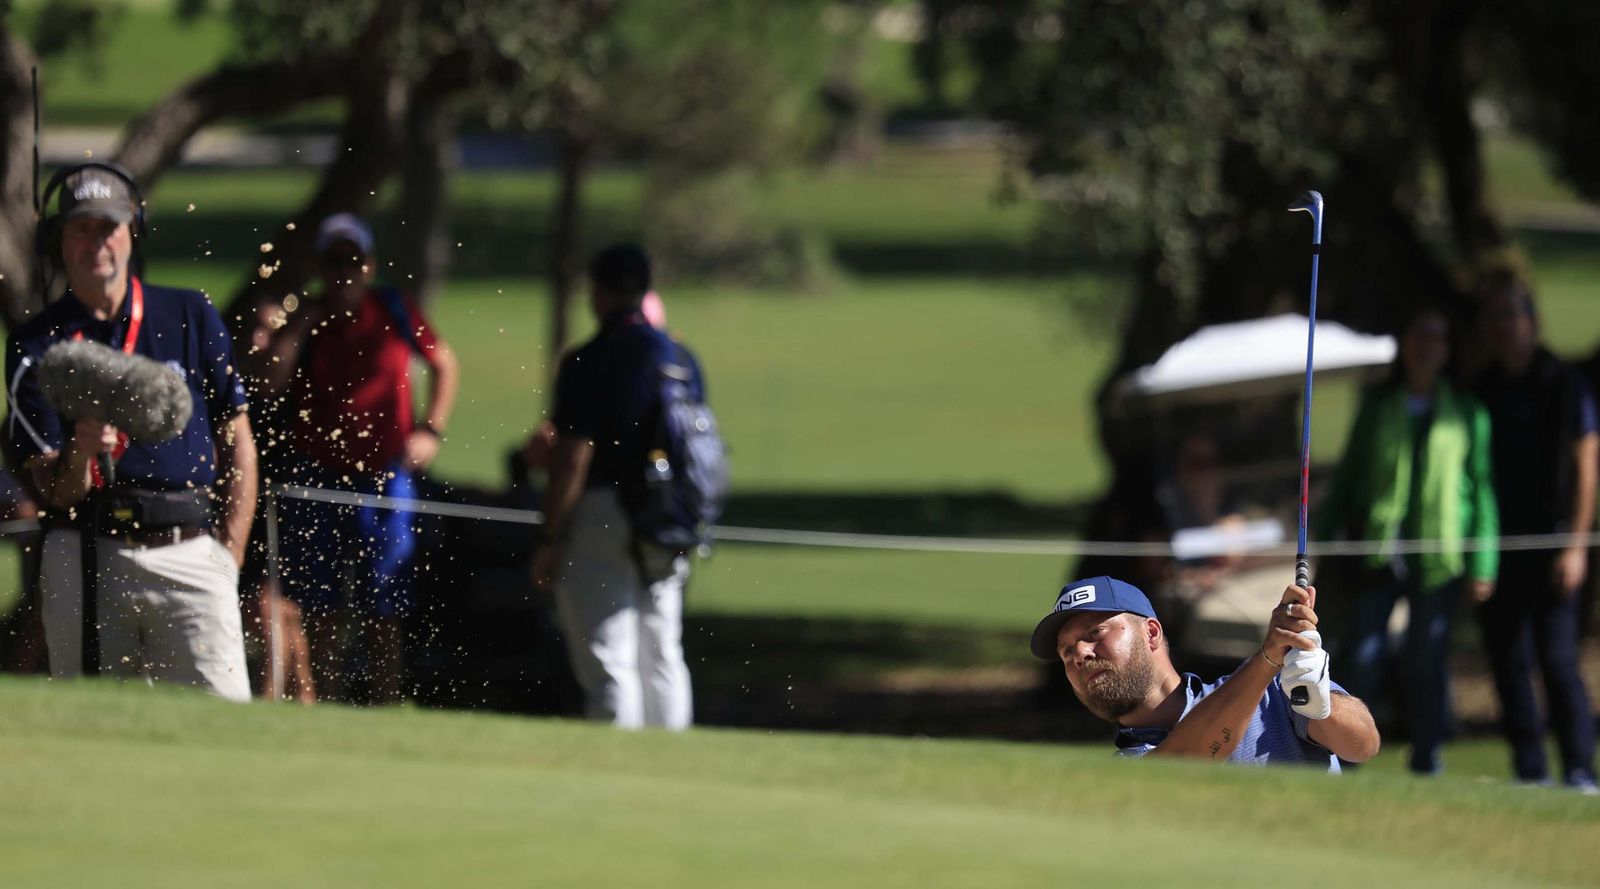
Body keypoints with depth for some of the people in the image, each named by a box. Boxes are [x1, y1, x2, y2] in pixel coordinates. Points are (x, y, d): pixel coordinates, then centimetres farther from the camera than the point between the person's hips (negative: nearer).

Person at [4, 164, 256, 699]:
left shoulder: (190, 316, 9)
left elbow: (238, 443, 13)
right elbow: (56, 490, 0)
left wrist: (228, 551, 3)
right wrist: (80, 452, -24)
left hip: (191, 556, 0)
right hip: (85, 559, 0)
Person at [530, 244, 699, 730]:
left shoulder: (587, 363, -12)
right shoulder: (682, 359, 7)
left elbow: (573, 458, -15)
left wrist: (551, 539, -11)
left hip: (599, 515, -6)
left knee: (607, 661, -5)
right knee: (662, 658, 15)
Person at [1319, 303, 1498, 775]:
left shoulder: (1466, 412, 9)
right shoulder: (1377, 404, 12)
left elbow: (1482, 487, 7)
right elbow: (1347, 475, 16)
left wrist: (1482, 563, 0)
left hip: (1438, 557, -1)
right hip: (1379, 554, 1)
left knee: (1428, 661, 1)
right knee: (1362, 656, -8)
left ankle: (1427, 762, 9)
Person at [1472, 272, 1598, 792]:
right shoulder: (1483, 391, 12)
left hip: (1549, 545, -5)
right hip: (1496, 549, 5)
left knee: (1557, 656, -10)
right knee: (1508, 660, 2)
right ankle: (1529, 770, 7)